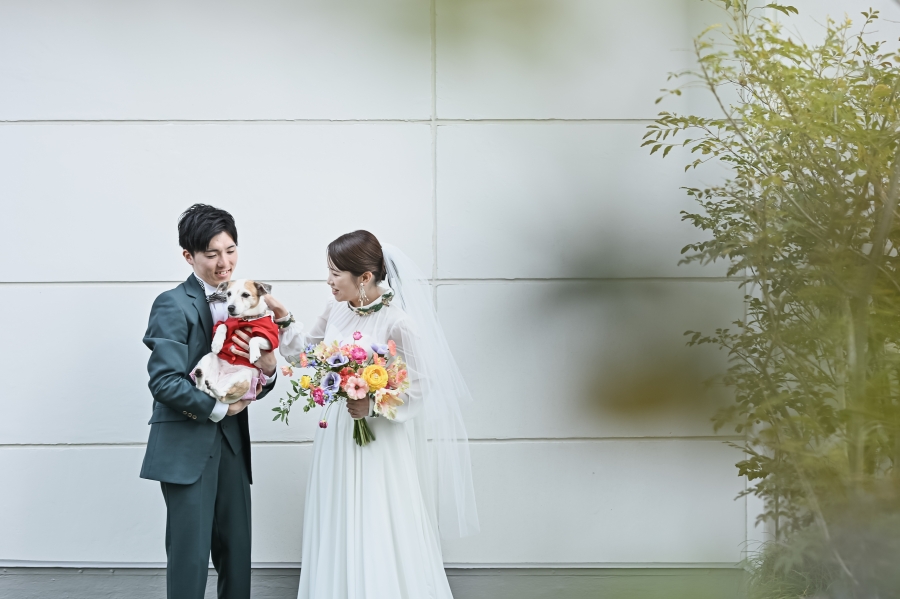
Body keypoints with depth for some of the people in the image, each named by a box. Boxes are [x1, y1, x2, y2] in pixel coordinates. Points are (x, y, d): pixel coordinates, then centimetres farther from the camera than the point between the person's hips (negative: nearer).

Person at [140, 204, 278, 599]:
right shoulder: (174, 305, -8)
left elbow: (253, 384, 11)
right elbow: (164, 381, -16)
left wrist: (267, 371, -11)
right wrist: (217, 408, -12)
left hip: (232, 444, 6)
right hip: (187, 445, -6)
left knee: (237, 553, 9)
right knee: (190, 555, -2)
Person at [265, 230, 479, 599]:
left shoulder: (399, 323, -17)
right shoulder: (336, 310, 2)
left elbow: (417, 390, -13)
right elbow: (308, 352, 17)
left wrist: (373, 406, -25)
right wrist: (283, 320, 5)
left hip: (378, 443, -6)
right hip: (336, 440, 6)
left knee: (379, 542, 1)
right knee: (336, 537, 13)